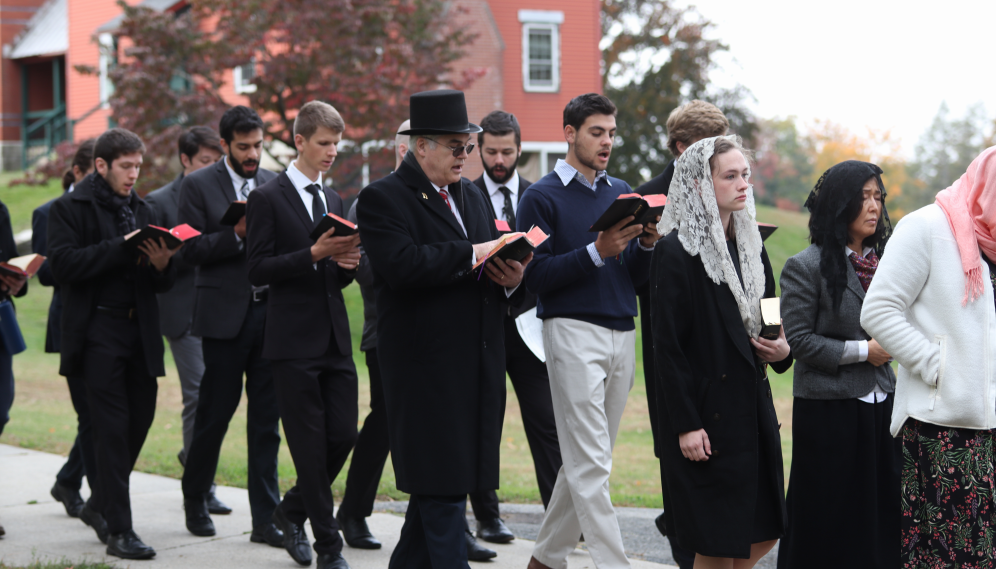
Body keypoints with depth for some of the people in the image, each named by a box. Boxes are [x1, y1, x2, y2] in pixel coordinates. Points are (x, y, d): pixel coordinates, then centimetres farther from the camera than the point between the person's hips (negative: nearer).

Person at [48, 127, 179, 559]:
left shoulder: (142, 211, 18)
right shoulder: (70, 209, -1)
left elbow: (160, 284, 18)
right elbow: (64, 264, -15)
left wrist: (161, 265, -6)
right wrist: (122, 249, -18)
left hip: (140, 330, 6)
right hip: (98, 332, -6)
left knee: (140, 419, 7)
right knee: (112, 427, -7)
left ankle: (99, 506, 27)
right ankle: (119, 530, -3)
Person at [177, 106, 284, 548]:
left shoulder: (274, 184, 12)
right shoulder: (198, 186, 0)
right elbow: (191, 250, -7)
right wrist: (237, 235, -19)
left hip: (270, 312, 4)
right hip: (225, 316, -3)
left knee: (267, 419, 3)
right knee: (215, 412, 4)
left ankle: (265, 519, 5)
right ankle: (195, 498, 25)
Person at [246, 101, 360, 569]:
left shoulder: (334, 200, 17)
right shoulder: (268, 198, -4)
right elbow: (258, 271, -11)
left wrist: (347, 262, -2)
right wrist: (315, 254, -19)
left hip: (335, 338, 6)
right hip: (295, 341, -6)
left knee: (343, 435, 2)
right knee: (310, 444, -3)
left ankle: (292, 510, 25)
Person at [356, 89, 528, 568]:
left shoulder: (471, 195, 18)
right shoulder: (382, 199, -7)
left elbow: (488, 270, 20)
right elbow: (402, 265, -23)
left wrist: (511, 279, -3)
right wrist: (473, 255, -21)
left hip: (477, 366, 8)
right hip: (426, 369, -7)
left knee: (437, 487, 13)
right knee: (441, 486, -7)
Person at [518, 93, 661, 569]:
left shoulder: (622, 193, 15)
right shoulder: (542, 198, -2)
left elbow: (639, 277, 13)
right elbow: (536, 277, -10)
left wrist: (647, 244, -7)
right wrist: (597, 252, -18)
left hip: (622, 334, 6)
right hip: (573, 331, -6)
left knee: (586, 461, 10)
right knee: (590, 463, -9)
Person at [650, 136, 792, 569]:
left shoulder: (751, 245, 12)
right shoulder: (675, 252, -11)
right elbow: (667, 346, -14)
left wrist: (782, 350, -3)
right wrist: (686, 425, -18)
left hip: (753, 409, 7)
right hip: (707, 412, -7)